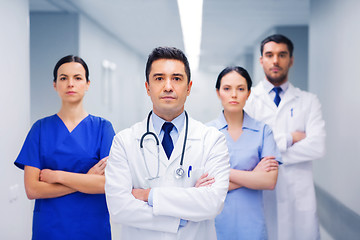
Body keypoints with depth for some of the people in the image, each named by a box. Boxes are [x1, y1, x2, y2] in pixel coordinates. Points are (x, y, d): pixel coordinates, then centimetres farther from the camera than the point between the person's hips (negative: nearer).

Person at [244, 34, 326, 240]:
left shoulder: (309, 101, 7)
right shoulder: (247, 99, 4)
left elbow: (317, 147, -8)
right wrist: (288, 139, -10)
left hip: (299, 197, 1)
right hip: (259, 195, -1)